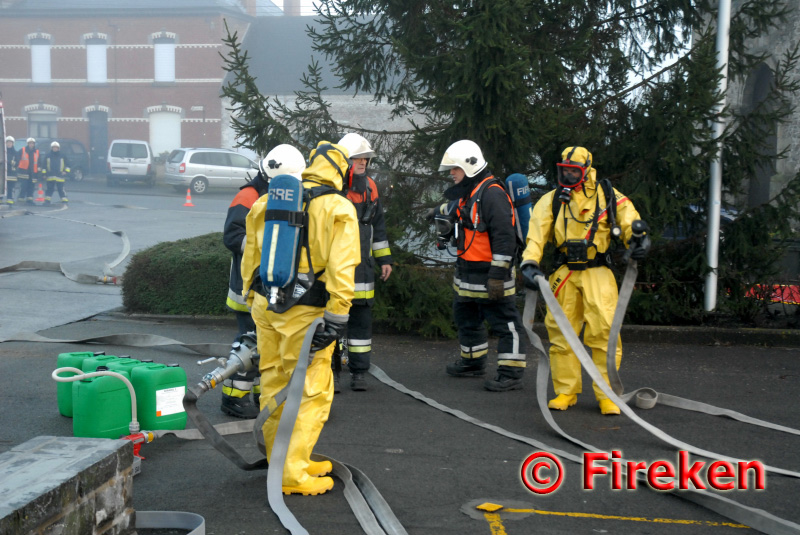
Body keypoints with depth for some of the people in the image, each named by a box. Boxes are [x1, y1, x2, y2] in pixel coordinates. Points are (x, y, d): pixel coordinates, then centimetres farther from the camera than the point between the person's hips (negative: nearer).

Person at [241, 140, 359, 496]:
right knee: (311, 392, 2)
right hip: (304, 312, -6)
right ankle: (292, 473, 2)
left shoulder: (267, 202, 11)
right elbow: (341, 267, -14)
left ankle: (284, 460, 29)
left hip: (266, 305, 7)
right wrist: (336, 319, -14)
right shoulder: (338, 208, -7)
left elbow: (250, 256, 16)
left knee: (275, 384, 17)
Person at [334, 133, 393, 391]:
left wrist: (384, 259, 17)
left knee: (361, 317, 7)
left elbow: (378, 225, 18)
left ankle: (358, 372, 16)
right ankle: (331, 371, 13)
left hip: (361, 264, 5)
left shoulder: (369, 187, 10)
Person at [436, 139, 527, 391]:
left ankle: (511, 374, 0)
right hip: (467, 271, 11)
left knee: (504, 321, -4)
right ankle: (473, 362, 40)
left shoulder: (492, 193, -19)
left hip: (489, 273, -11)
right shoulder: (466, 192, 13)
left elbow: (504, 237, -24)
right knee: (466, 316, 23)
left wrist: (498, 274, -25)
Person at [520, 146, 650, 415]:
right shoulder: (551, 200, 8)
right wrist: (530, 263, -18)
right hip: (564, 274, 2)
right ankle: (566, 391, 17)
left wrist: (639, 237, -22)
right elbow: (537, 234, -3)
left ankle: (607, 395, 0)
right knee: (561, 331, 4)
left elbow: (628, 217, 0)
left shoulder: (607, 196, 5)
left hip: (598, 272, -2)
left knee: (603, 330, -11)